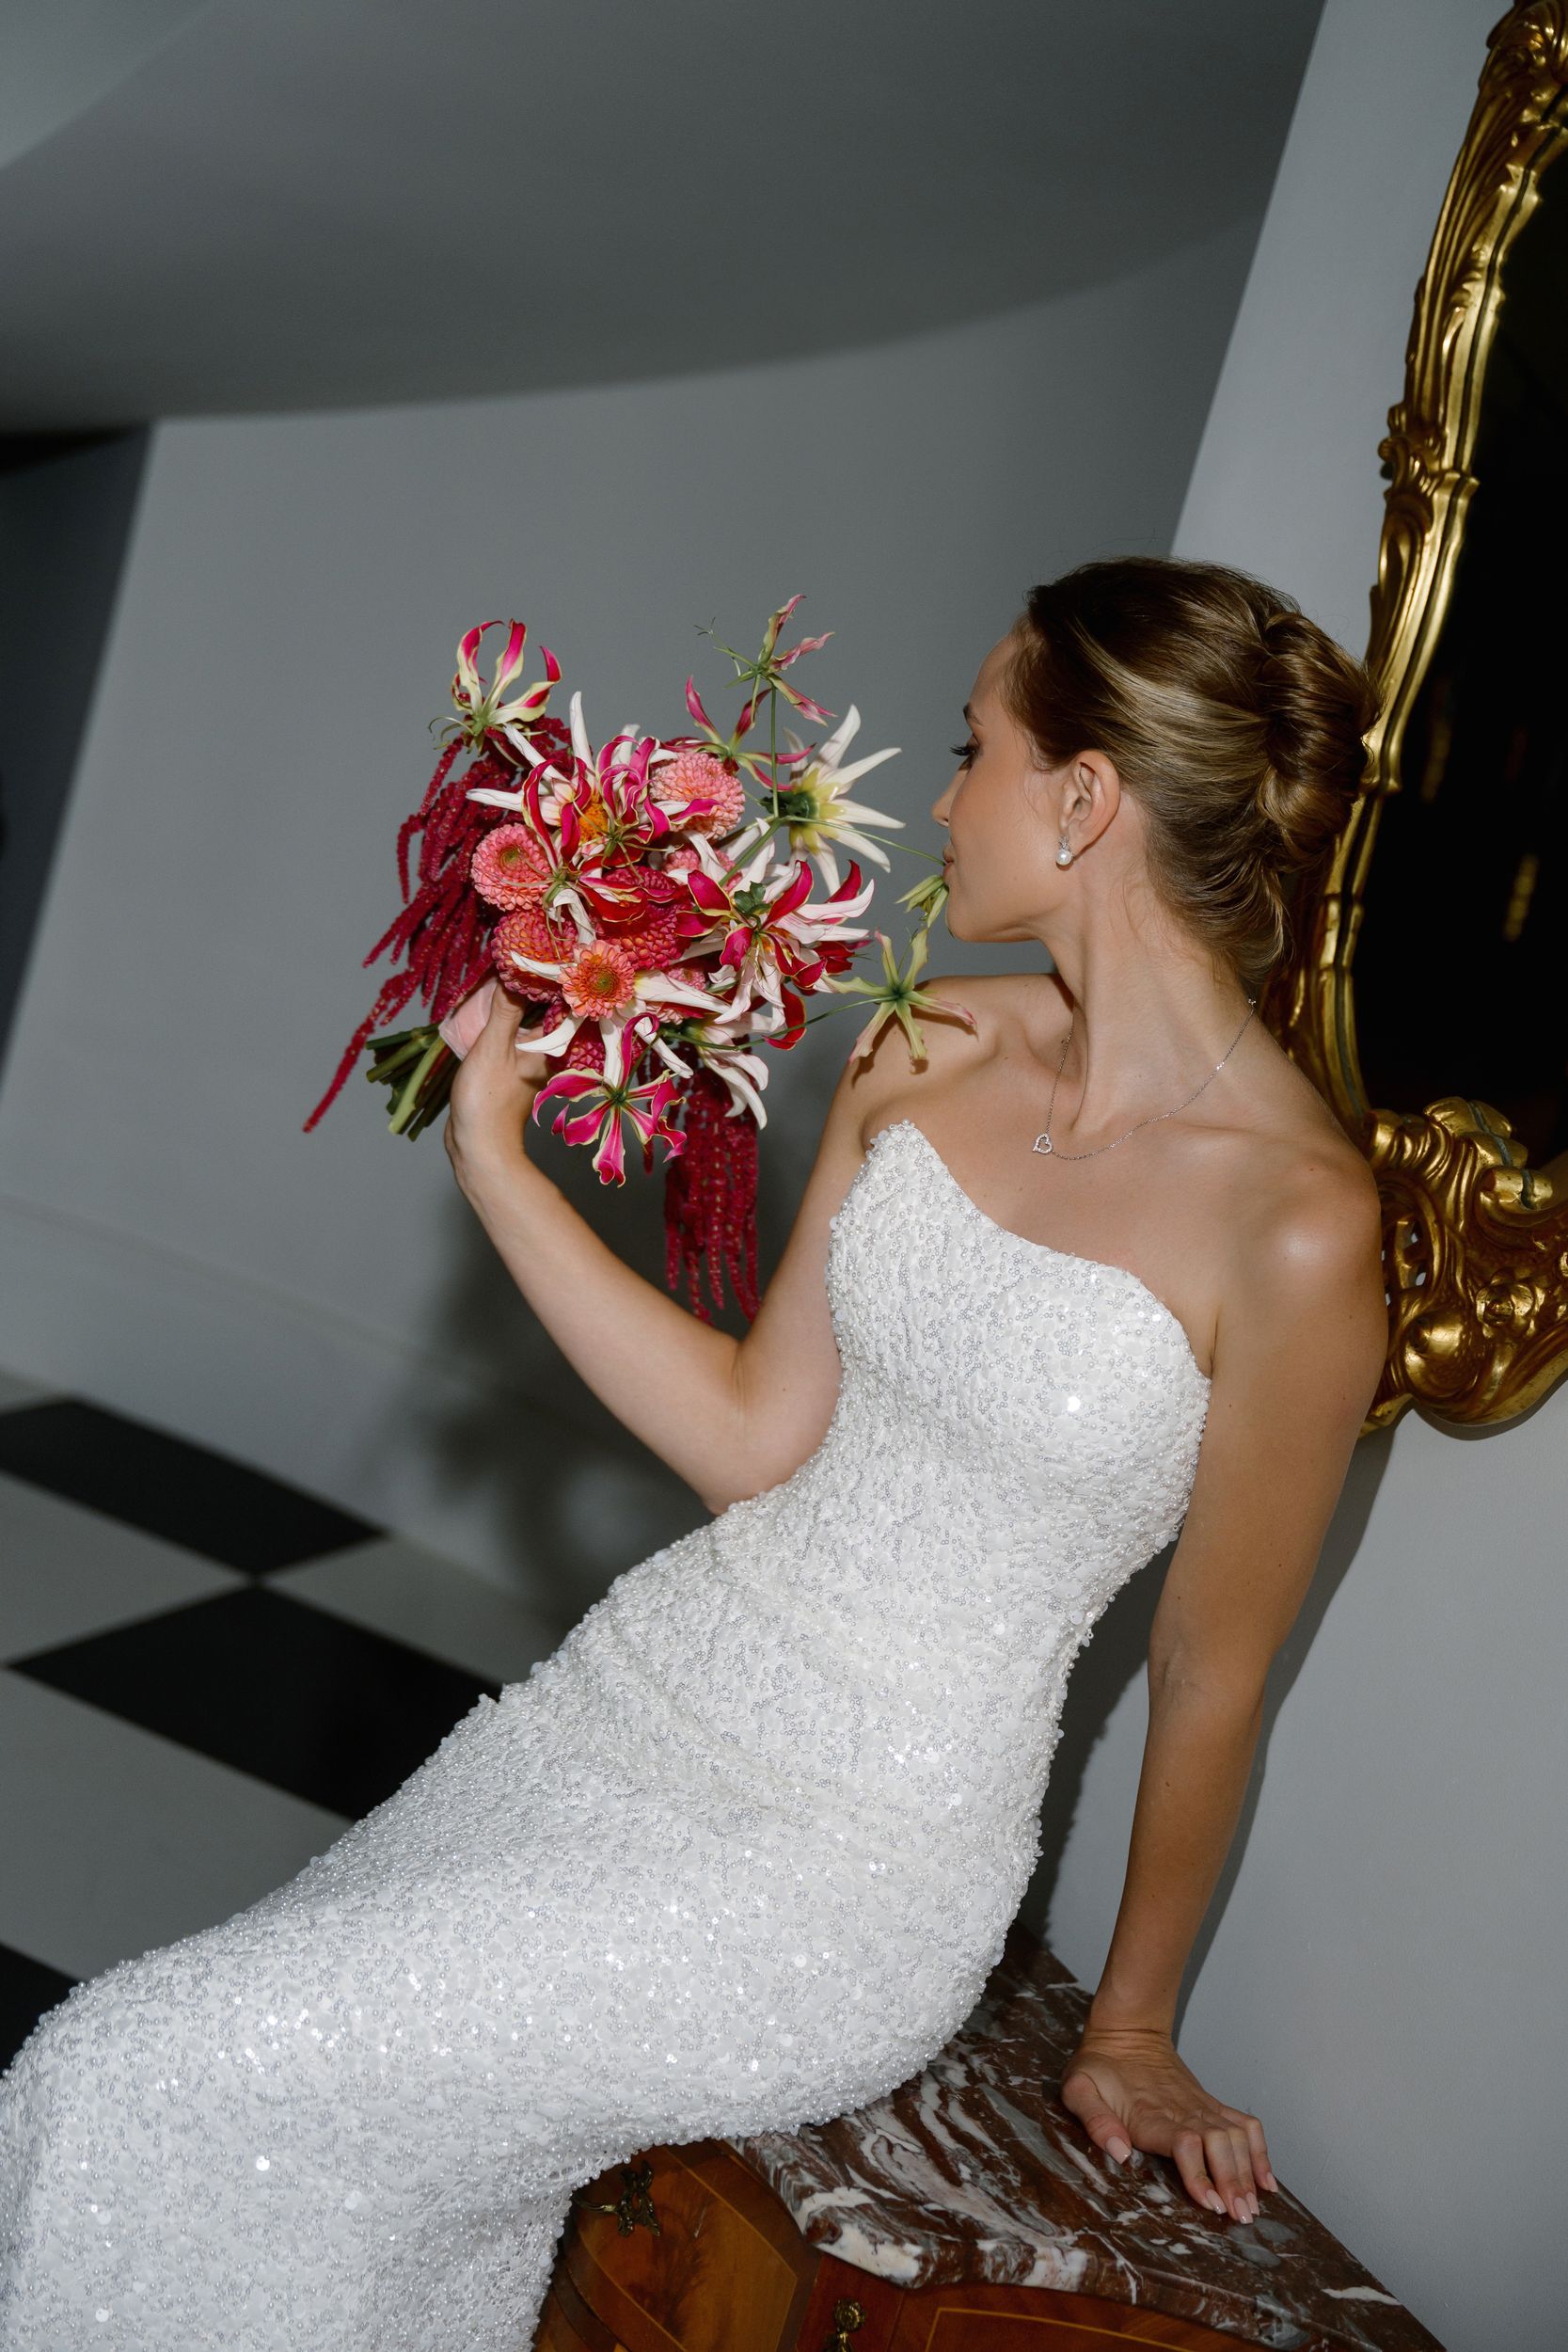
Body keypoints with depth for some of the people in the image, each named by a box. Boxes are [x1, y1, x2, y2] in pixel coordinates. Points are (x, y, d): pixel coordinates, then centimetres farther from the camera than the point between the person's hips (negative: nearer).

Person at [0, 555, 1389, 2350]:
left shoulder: (1294, 1221, -20)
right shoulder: (930, 1057, 1)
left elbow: (1212, 1675, -9)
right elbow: (755, 1440, 5)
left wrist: (1131, 2033, 5)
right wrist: (496, 1159, 2)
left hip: (855, 1861, -6)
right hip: (654, 1685, 6)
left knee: (153, 2083, -13)